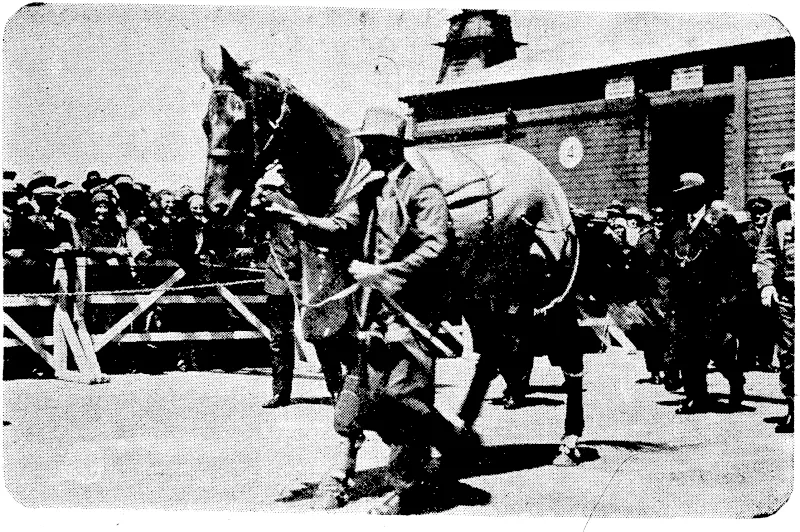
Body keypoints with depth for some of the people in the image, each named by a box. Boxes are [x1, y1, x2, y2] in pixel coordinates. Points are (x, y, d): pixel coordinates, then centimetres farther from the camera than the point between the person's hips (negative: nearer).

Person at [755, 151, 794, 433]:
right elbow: (765, 252, 13)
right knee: (787, 353, 6)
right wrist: (766, 283, 1)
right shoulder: (778, 215, 12)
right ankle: (792, 409, 15)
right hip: (786, 293, 4)